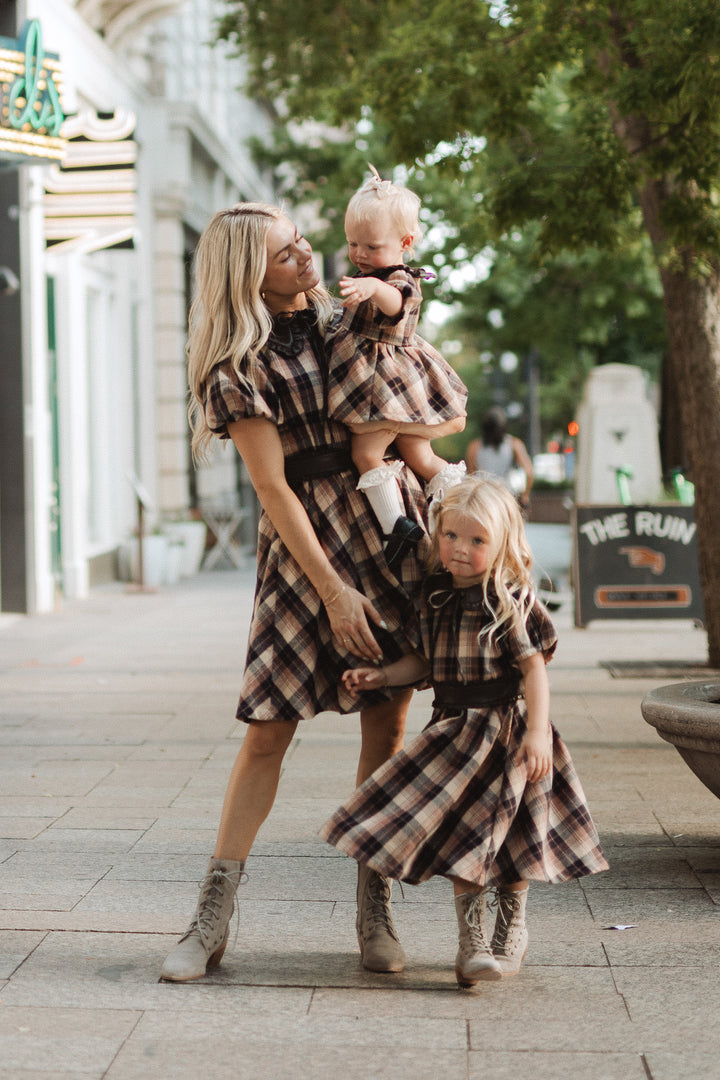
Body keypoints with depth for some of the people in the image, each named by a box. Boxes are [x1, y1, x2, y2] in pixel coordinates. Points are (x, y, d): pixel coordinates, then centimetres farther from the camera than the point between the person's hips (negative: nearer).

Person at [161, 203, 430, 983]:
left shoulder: (338, 317, 11)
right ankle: (212, 920, 4)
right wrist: (331, 590, -16)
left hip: (393, 518, 5)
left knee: (387, 723, 3)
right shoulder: (236, 367, -7)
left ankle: (375, 913, 12)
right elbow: (272, 487, -11)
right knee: (268, 727, -6)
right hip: (306, 541, -5)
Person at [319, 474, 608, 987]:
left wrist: (537, 730, -21)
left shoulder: (510, 600, -12)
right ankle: (473, 939, 14)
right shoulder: (437, 595, 6)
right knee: (458, 834, 4)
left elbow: (534, 666, -13)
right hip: (455, 729, 5)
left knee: (504, 834, 2)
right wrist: (380, 675, 3)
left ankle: (511, 932, 22)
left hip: (504, 725, -5)